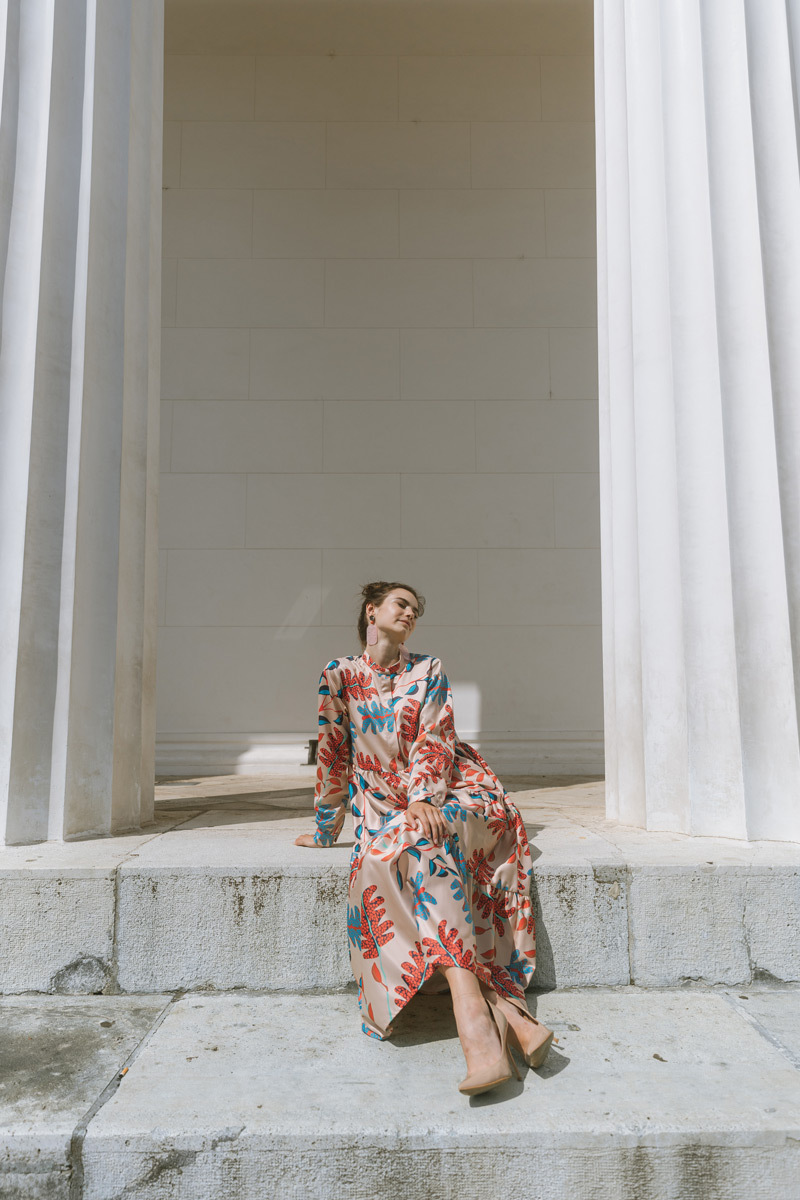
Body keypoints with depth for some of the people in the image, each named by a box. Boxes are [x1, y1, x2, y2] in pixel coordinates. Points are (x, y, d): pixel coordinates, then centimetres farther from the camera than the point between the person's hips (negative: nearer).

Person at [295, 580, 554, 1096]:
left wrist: (422, 799, -22)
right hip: (384, 804, 1)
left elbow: (433, 741, -4)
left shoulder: (429, 671, 9)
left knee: (423, 840, -35)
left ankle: (476, 1017, -45)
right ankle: (506, 1014, -42)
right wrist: (324, 829, 17)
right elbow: (333, 754, 12)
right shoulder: (339, 675, 9)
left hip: (443, 792, -1)